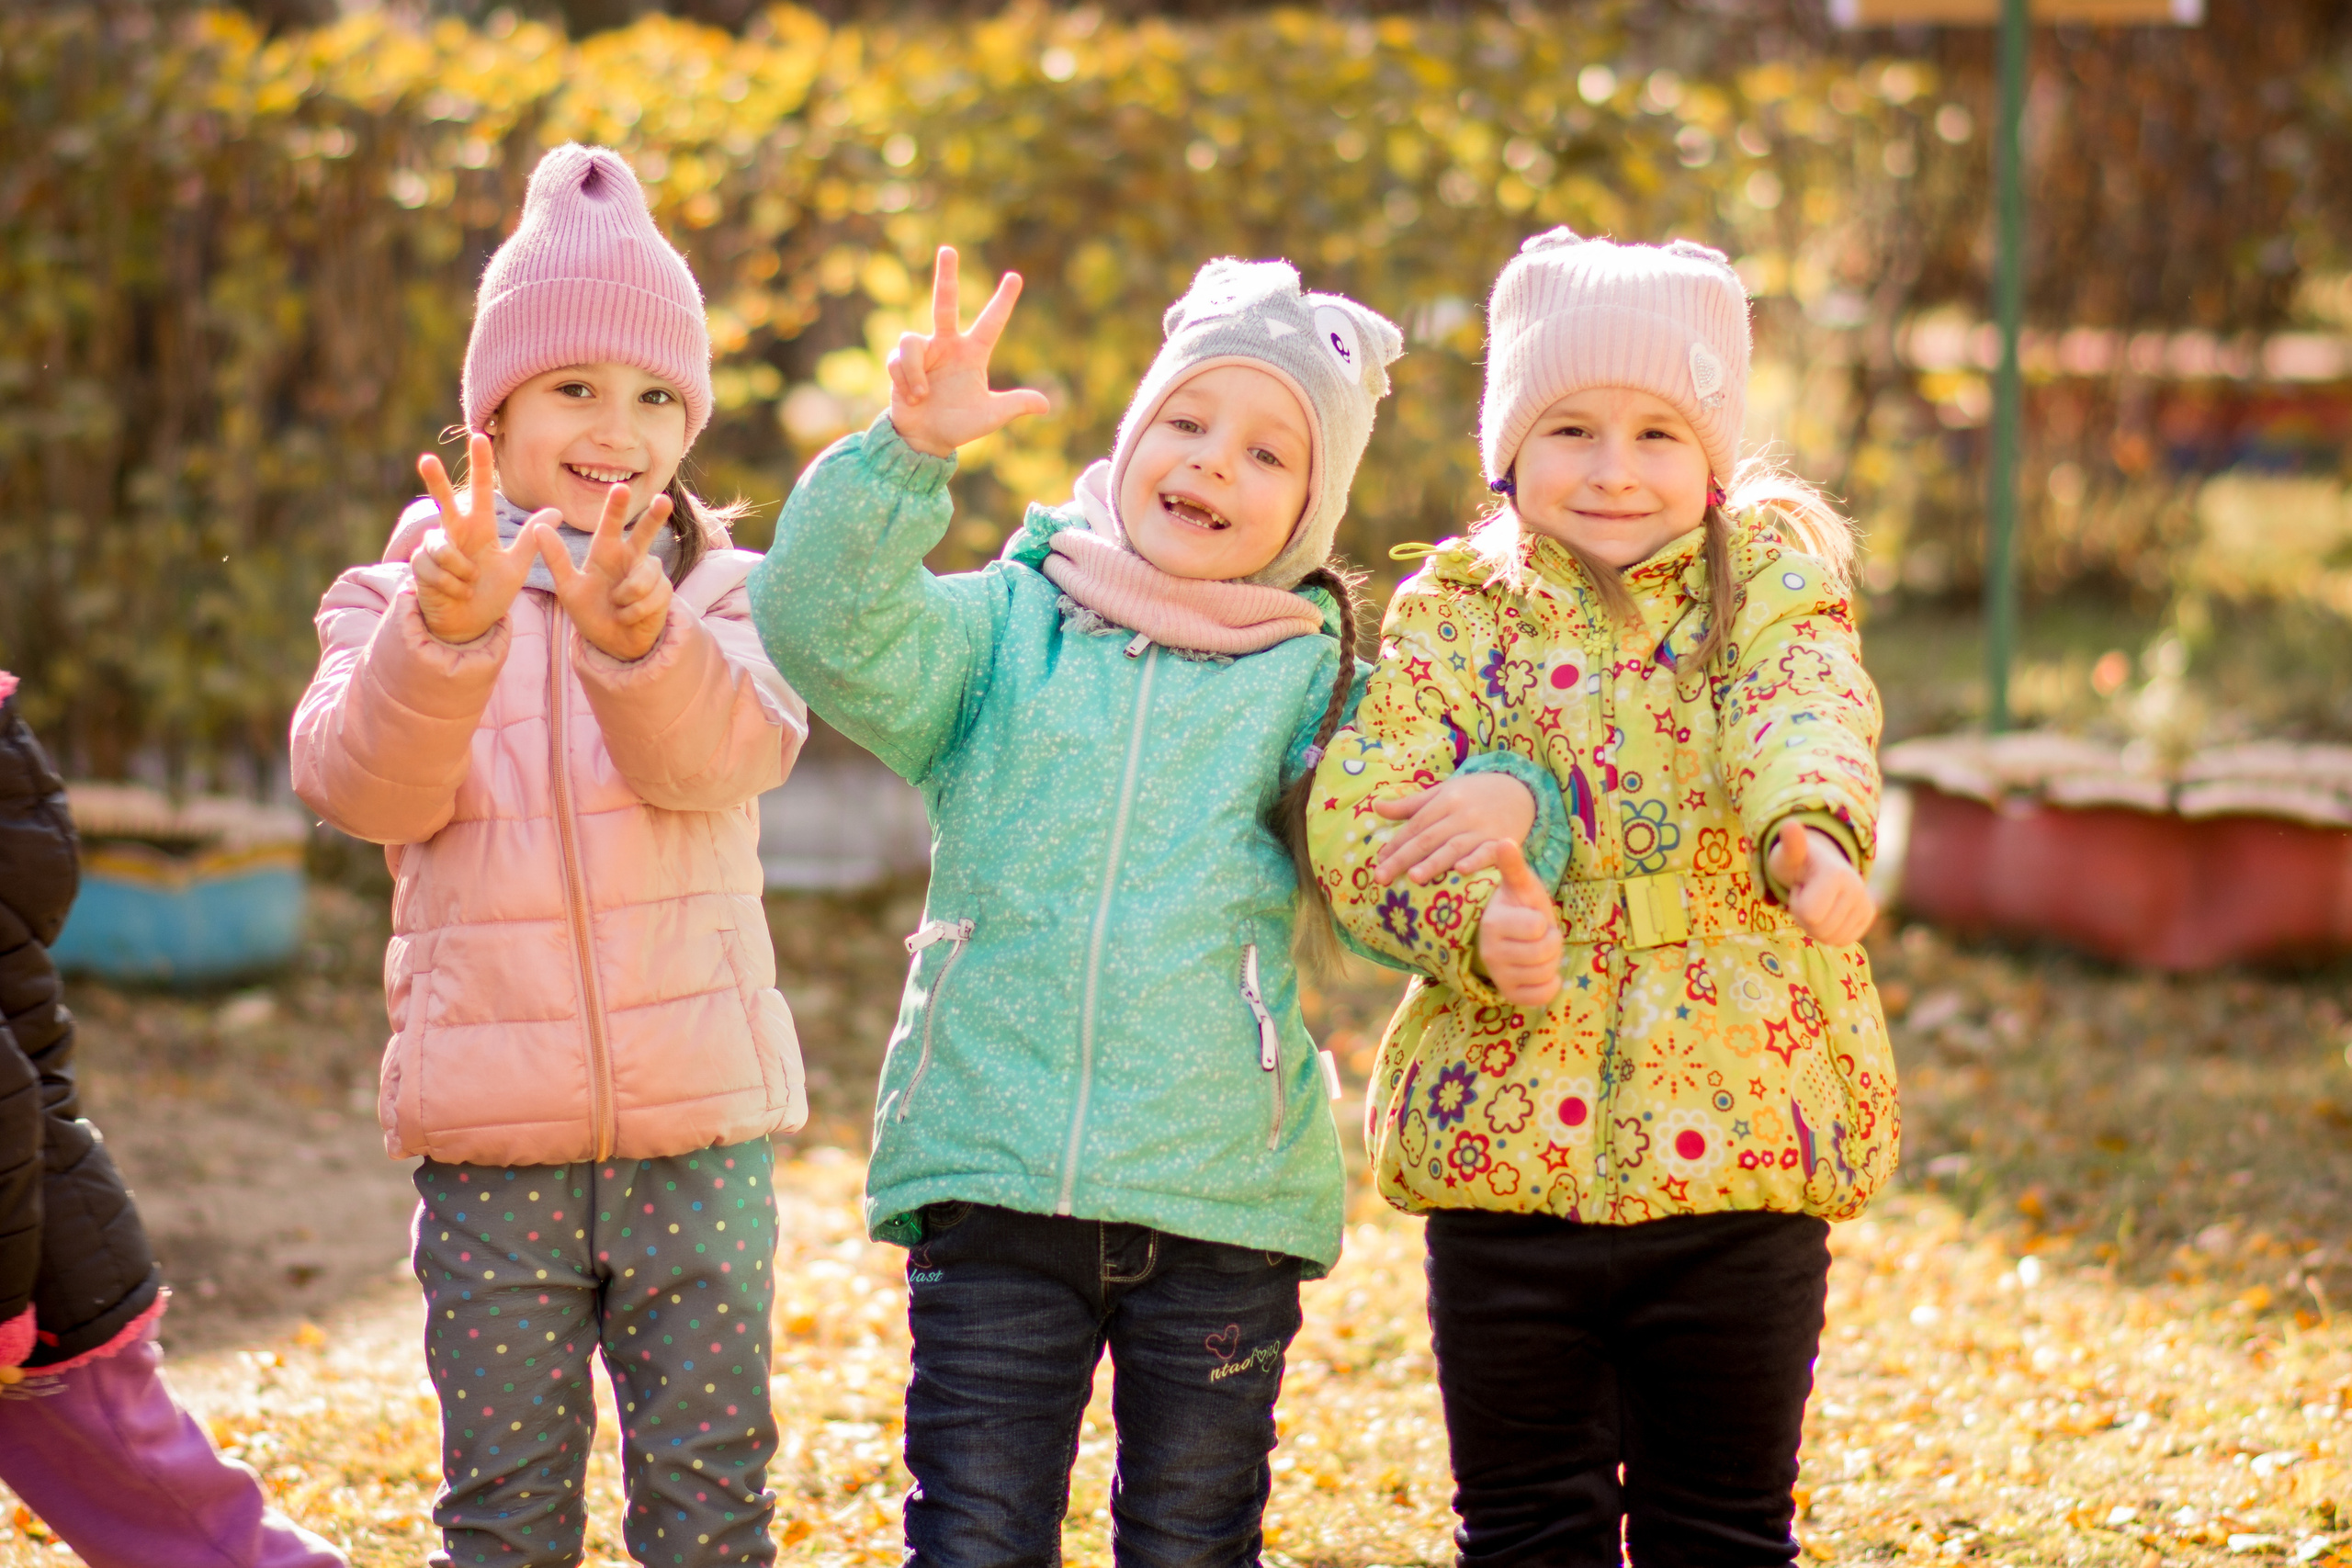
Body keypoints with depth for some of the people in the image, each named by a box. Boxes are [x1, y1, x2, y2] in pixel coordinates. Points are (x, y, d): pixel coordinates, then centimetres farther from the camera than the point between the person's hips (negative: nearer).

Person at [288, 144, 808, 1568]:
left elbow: (716, 756, -16)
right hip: (495, 1141, 0)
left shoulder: (724, 594, 5)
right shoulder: (394, 595, 6)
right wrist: (445, 629, -30)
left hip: (698, 1129, 0)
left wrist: (632, 626, -36)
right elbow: (364, 788, -12)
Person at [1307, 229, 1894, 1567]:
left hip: (1743, 1145, 0)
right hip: (1510, 1140, 0)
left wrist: (1808, 832, -41)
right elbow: (1358, 812, -8)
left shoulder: (1771, 576, 5)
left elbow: (1806, 718, -17)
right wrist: (1471, 920, -30)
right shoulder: (1454, 608, 5)